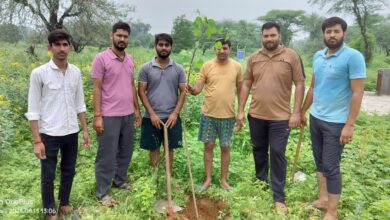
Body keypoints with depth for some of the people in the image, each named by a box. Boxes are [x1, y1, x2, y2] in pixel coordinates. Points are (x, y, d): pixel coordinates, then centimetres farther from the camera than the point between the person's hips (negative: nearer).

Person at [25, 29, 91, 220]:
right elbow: (33, 110, -8)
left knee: (69, 172, 18)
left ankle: (64, 203, 40)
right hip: (49, 134, -4)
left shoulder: (75, 72, 3)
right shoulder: (39, 73, -10)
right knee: (48, 176, 10)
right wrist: (37, 141, -11)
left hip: (71, 133, 4)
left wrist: (85, 130, 9)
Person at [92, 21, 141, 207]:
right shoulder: (101, 58, -9)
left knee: (126, 151, 17)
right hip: (109, 116, -6)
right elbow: (97, 89, -11)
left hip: (128, 114, 6)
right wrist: (97, 115, -15)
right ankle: (102, 192, 18)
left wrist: (137, 109, 13)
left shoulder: (130, 59, 10)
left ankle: (120, 180, 35)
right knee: (107, 154, 3)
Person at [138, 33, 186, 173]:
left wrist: (175, 114, -9)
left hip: (172, 117, 1)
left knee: (170, 148, 12)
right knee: (154, 148, 11)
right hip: (152, 117, -1)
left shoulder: (178, 69, 2)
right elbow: (141, 92, -2)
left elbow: (183, 92, 1)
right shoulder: (146, 68, -1)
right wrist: (152, 114, -10)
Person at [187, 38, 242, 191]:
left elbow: (240, 90, 8)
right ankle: (208, 179, 22)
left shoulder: (236, 67, 0)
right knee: (208, 146, 8)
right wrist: (191, 90, -28)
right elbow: (198, 89, -4)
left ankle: (224, 180, 23)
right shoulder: (207, 66, -2)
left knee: (225, 147, 9)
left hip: (228, 115, 0)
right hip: (209, 114, 0)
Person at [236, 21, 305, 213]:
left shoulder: (291, 56, -3)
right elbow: (246, 85, 7)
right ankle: (260, 184, 38)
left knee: (277, 155, 1)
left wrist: (296, 112, -10)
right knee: (259, 151, 17)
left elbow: (299, 84, -4)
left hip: (280, 117, -3)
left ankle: (279, 198, 13)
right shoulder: (254, 58, 5)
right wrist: (240, 111, 3)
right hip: (256, 115, 4)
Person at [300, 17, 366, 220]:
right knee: (319, 162, 15)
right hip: (316, 118, 7)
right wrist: (303, 111, 17)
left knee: (331, 166, -1)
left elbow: (357, 93, -15)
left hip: (336, 122, -6)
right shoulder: (317, 56, 7)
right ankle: (323, 199, 31)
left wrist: (350, 125, -19)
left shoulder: (353, 57, -13)